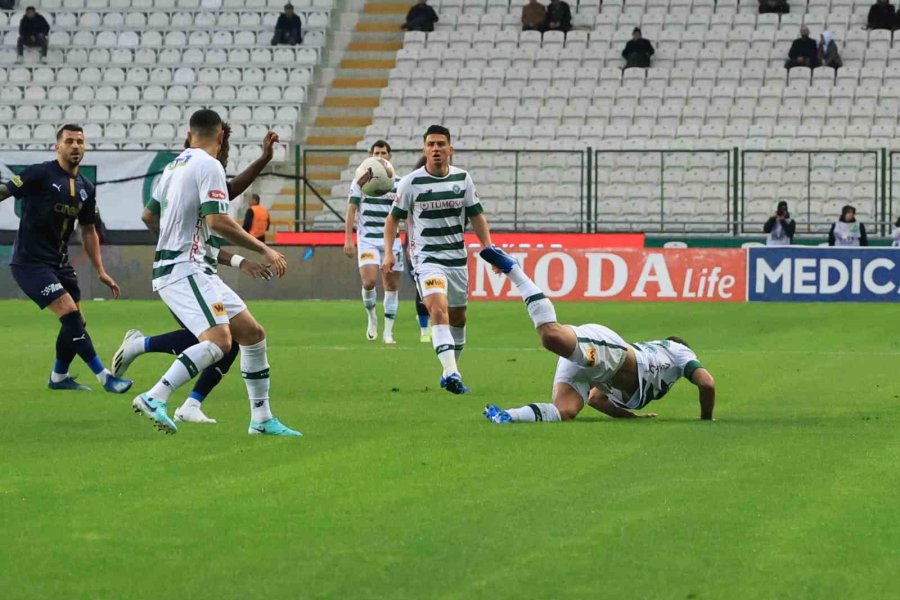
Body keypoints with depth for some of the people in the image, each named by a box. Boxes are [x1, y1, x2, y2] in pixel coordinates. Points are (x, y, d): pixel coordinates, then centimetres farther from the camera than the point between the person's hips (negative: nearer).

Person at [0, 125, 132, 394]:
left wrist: (100, 271, 14)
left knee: (75, 322, 7)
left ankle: (58, 377, 28)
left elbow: (88, 231, 18)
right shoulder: (40, 174, -10)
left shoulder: (86, 188, 11)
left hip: (59, 262, 8)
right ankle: (105, 378, -15)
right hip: (30, 261, -8)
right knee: (70, 314, -16)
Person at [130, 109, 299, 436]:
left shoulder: (175, 165, 18)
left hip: (197, 271, 10)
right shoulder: (208, 165, -10)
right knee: (218, 340, -26)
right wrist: (264, 250, -12)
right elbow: (217, 221, -20)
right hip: (183, 270, -10)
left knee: (252, 333, 11)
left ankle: (261, 418, 14)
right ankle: (154, 398, -32)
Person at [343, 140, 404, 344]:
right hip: (367, 239, -2)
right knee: (369, 281, -18)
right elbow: (351, 211, 2)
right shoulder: (361, 181, 3)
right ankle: (371, 317, 8)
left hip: (391, 240, 2)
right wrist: (348, 239, -6)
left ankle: (388, 331, 10)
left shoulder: (398, 183, 6)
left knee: (392, 285, 1)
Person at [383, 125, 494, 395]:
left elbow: (476, 216, 11)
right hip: (426, 258, -5)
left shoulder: (462, 178, 2)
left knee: (458, 317, 14)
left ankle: (451, 371, 32)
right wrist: (388, 253, -7)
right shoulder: (411, 182, -7)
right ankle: (451, 374, -37)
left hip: (457, 258, 5)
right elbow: (393, 218, 3)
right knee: (439, 309, -25)